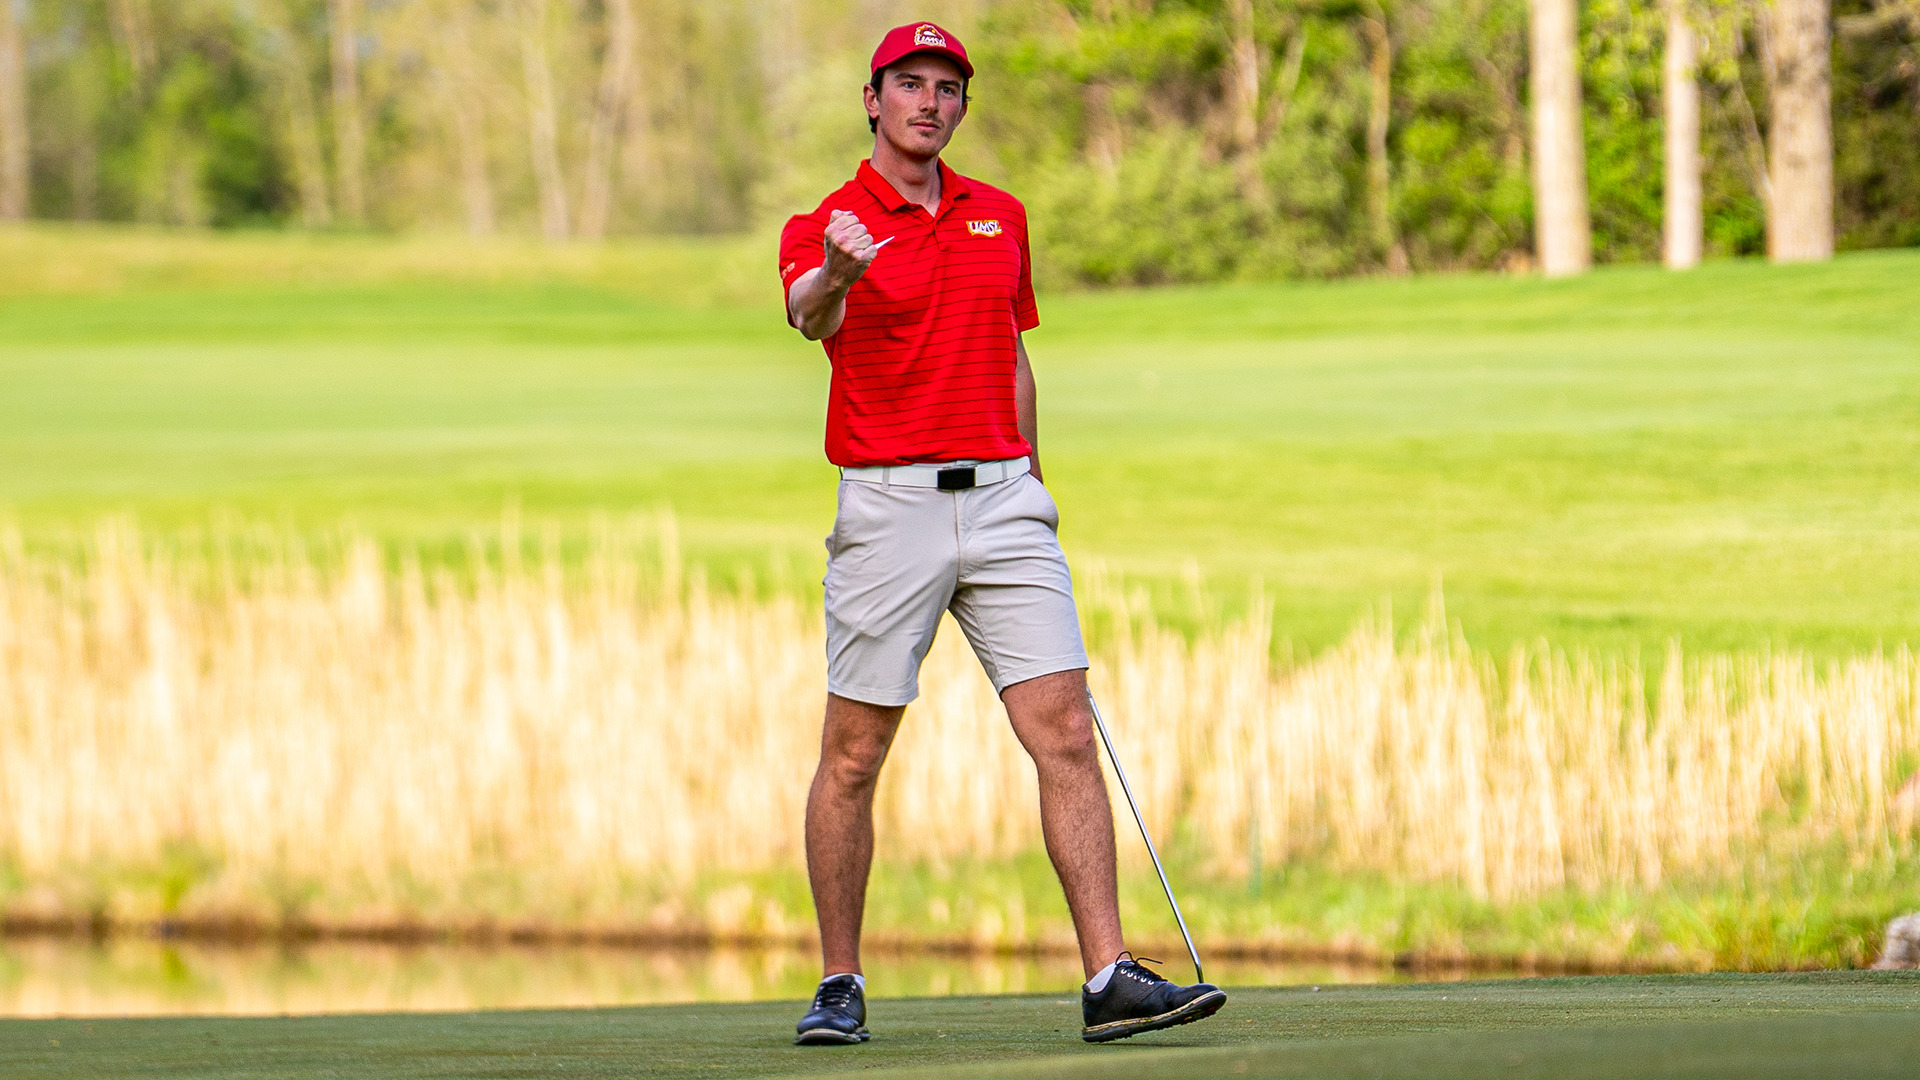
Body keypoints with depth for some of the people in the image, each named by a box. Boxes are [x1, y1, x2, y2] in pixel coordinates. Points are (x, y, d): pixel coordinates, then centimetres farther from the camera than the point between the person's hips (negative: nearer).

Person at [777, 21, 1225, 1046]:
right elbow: (812, 316, -27)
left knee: (1066, 734, -6)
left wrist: (1026, 467, 14)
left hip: (1002, 499, 4)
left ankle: (1110, 978, -8)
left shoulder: (1000, 217, 14)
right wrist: (836, 277, -50)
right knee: (852, 755, 1)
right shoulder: (827, 227, -4)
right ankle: (839, 987, 12)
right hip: (889, 507, -4)